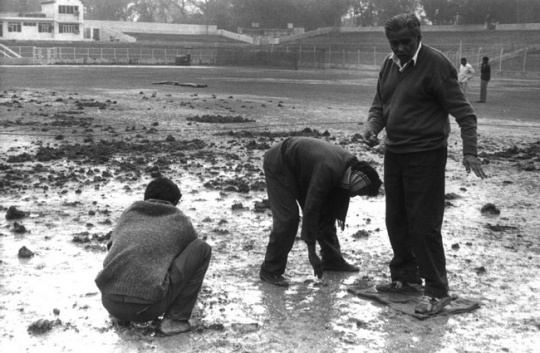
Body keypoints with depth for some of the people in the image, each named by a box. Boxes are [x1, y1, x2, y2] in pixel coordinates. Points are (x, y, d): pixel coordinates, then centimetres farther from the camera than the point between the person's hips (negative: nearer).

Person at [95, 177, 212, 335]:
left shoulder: (128, 214, 24)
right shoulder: (181, 222, 16)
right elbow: (194, 255, 32)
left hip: (110, 303, 5)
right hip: (147, 307, -5)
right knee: (203, 248, 11)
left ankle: (122, 314, 21)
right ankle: (175, 318, 7)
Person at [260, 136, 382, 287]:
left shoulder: (350, 164, -10)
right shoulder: (327, 170, -38)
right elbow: (310, 209, -36)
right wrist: (311, 249, -33)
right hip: (278, 166, -9)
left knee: (325, 213, 7)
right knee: (287, 218, -17)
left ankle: (332, 260, 18)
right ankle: (270, 271, -9)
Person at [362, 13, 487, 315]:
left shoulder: (435, 65, -15)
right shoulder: (390, 65, 7)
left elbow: (463, 111, -16)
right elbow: (380, 104, 15)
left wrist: (470, 151, -26)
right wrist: (373, 126, -7)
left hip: (426, 155, -8)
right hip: (394, 153, 8)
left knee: (424, 225, -6)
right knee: (396, 220, 16)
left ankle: (437, 292, 4)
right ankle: (406, 277, 32)